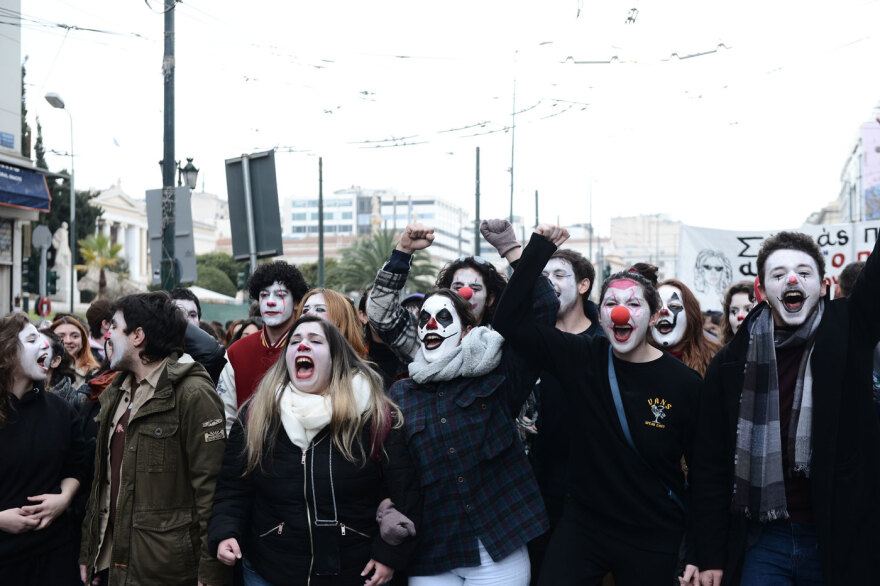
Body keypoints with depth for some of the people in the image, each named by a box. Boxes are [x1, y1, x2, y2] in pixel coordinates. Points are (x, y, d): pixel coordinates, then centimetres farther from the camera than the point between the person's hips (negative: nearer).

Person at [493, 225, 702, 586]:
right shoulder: (582, 359, -3)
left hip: (653, 543, -1)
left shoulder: (684, 383, -9)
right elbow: (510, 320, -9)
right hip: (582, 526, 2)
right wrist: (539, 249, -13)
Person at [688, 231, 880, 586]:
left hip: (839, 541, 0)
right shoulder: (731, 363, 2)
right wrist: (710, 556, -1)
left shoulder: (847, 331, 1)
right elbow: (710, 463, 2)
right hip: (762, 540, 1)